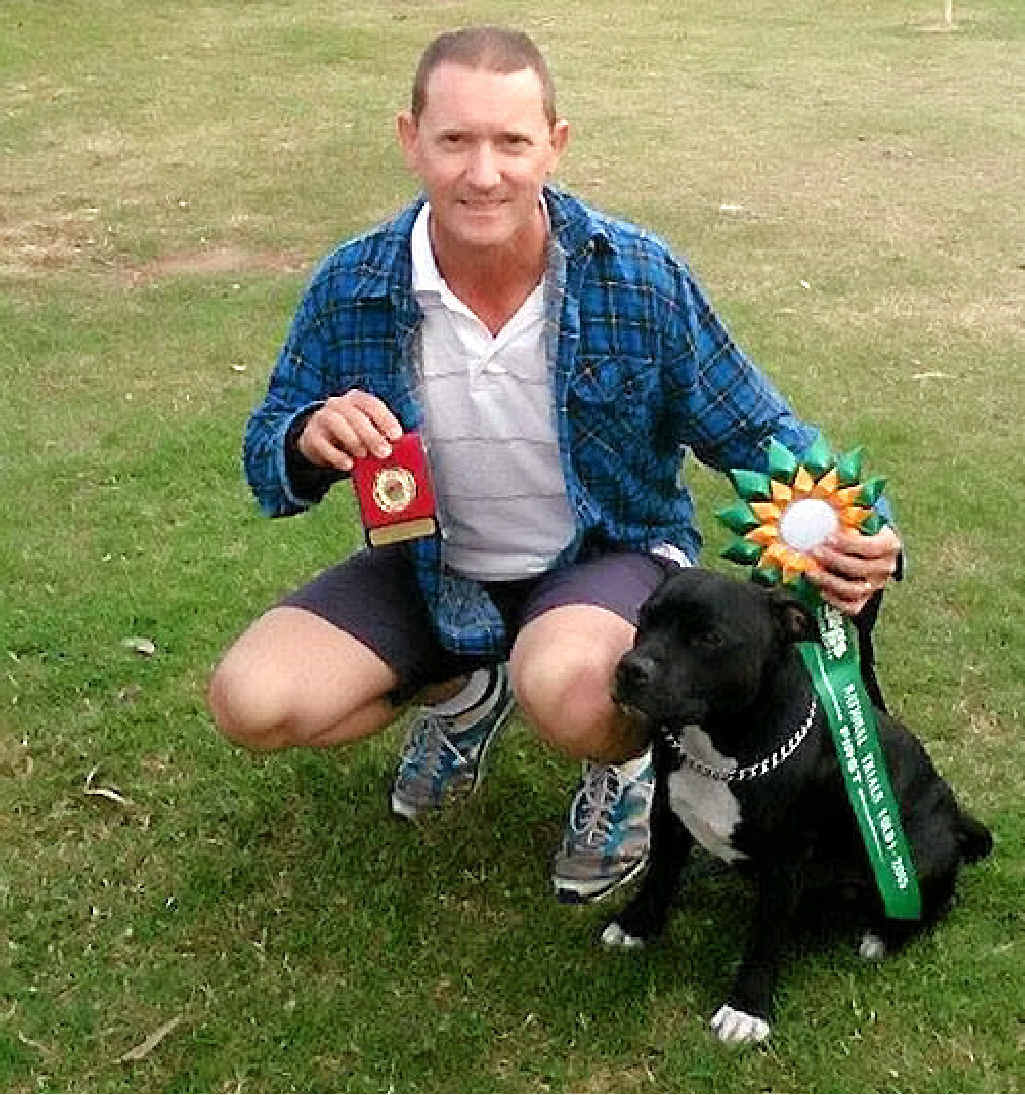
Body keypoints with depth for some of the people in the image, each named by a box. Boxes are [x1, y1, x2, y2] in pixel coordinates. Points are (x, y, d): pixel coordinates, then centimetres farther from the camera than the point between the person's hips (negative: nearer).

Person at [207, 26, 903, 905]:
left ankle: (629, 763, 3)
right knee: (252, 703, -14)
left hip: (608, 557, -3)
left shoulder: (640, 278, -19)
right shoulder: (351, 289, -13)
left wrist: (849, 532, -30)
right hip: (431, 573, 4)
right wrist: (309, 441, -29)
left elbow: (760, 436, -9)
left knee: (566, 688, -38)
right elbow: (268, 460, -2)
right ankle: (464, 692, 17)